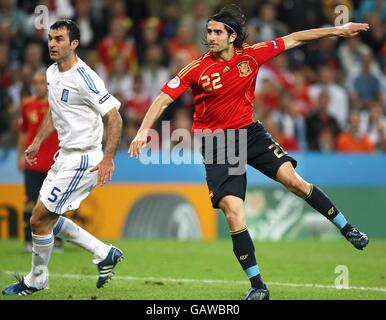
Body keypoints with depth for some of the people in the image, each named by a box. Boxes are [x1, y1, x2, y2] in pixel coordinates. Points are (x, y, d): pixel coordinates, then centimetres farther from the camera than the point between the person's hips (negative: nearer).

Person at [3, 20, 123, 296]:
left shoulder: (84, 78, -21)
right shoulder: (52, 73, 7)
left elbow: (114, 117, -22)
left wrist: (108, 159, -27)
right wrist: (38, 143, 20)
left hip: (83, 159, -9)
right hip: (65, 156, 9)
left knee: (39, 219, -5)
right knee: (49, 219, 14)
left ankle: (36, 280, 15)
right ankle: (105, 254, 24)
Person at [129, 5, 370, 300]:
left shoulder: (252, 55, -5)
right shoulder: (198, 69, -12)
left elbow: (293, 40, 5)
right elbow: (164, 98, -11)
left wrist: (336, 31, 9)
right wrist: (144, 129, -24)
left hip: (250, 132, 2)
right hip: (216, 142, -2)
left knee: (293, 179, -15)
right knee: (233, 213, -12)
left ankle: (346, 229, 6)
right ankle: (257, 286, -2)